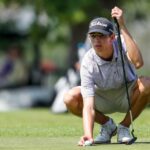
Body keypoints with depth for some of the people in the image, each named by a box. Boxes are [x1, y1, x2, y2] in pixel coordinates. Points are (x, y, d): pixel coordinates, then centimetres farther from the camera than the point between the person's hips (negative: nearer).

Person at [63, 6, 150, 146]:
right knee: (70, 98, -25)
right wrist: (88, 135, -51)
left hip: (127, 96, -1)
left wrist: (122, 27, -49)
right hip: (103, 100, 1)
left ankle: (125, 126, -8)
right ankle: (107, 124, 2)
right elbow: (88, 105, -33)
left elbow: (138, 62, -48)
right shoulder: (88, 63, -27)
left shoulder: (122, 43, -24)